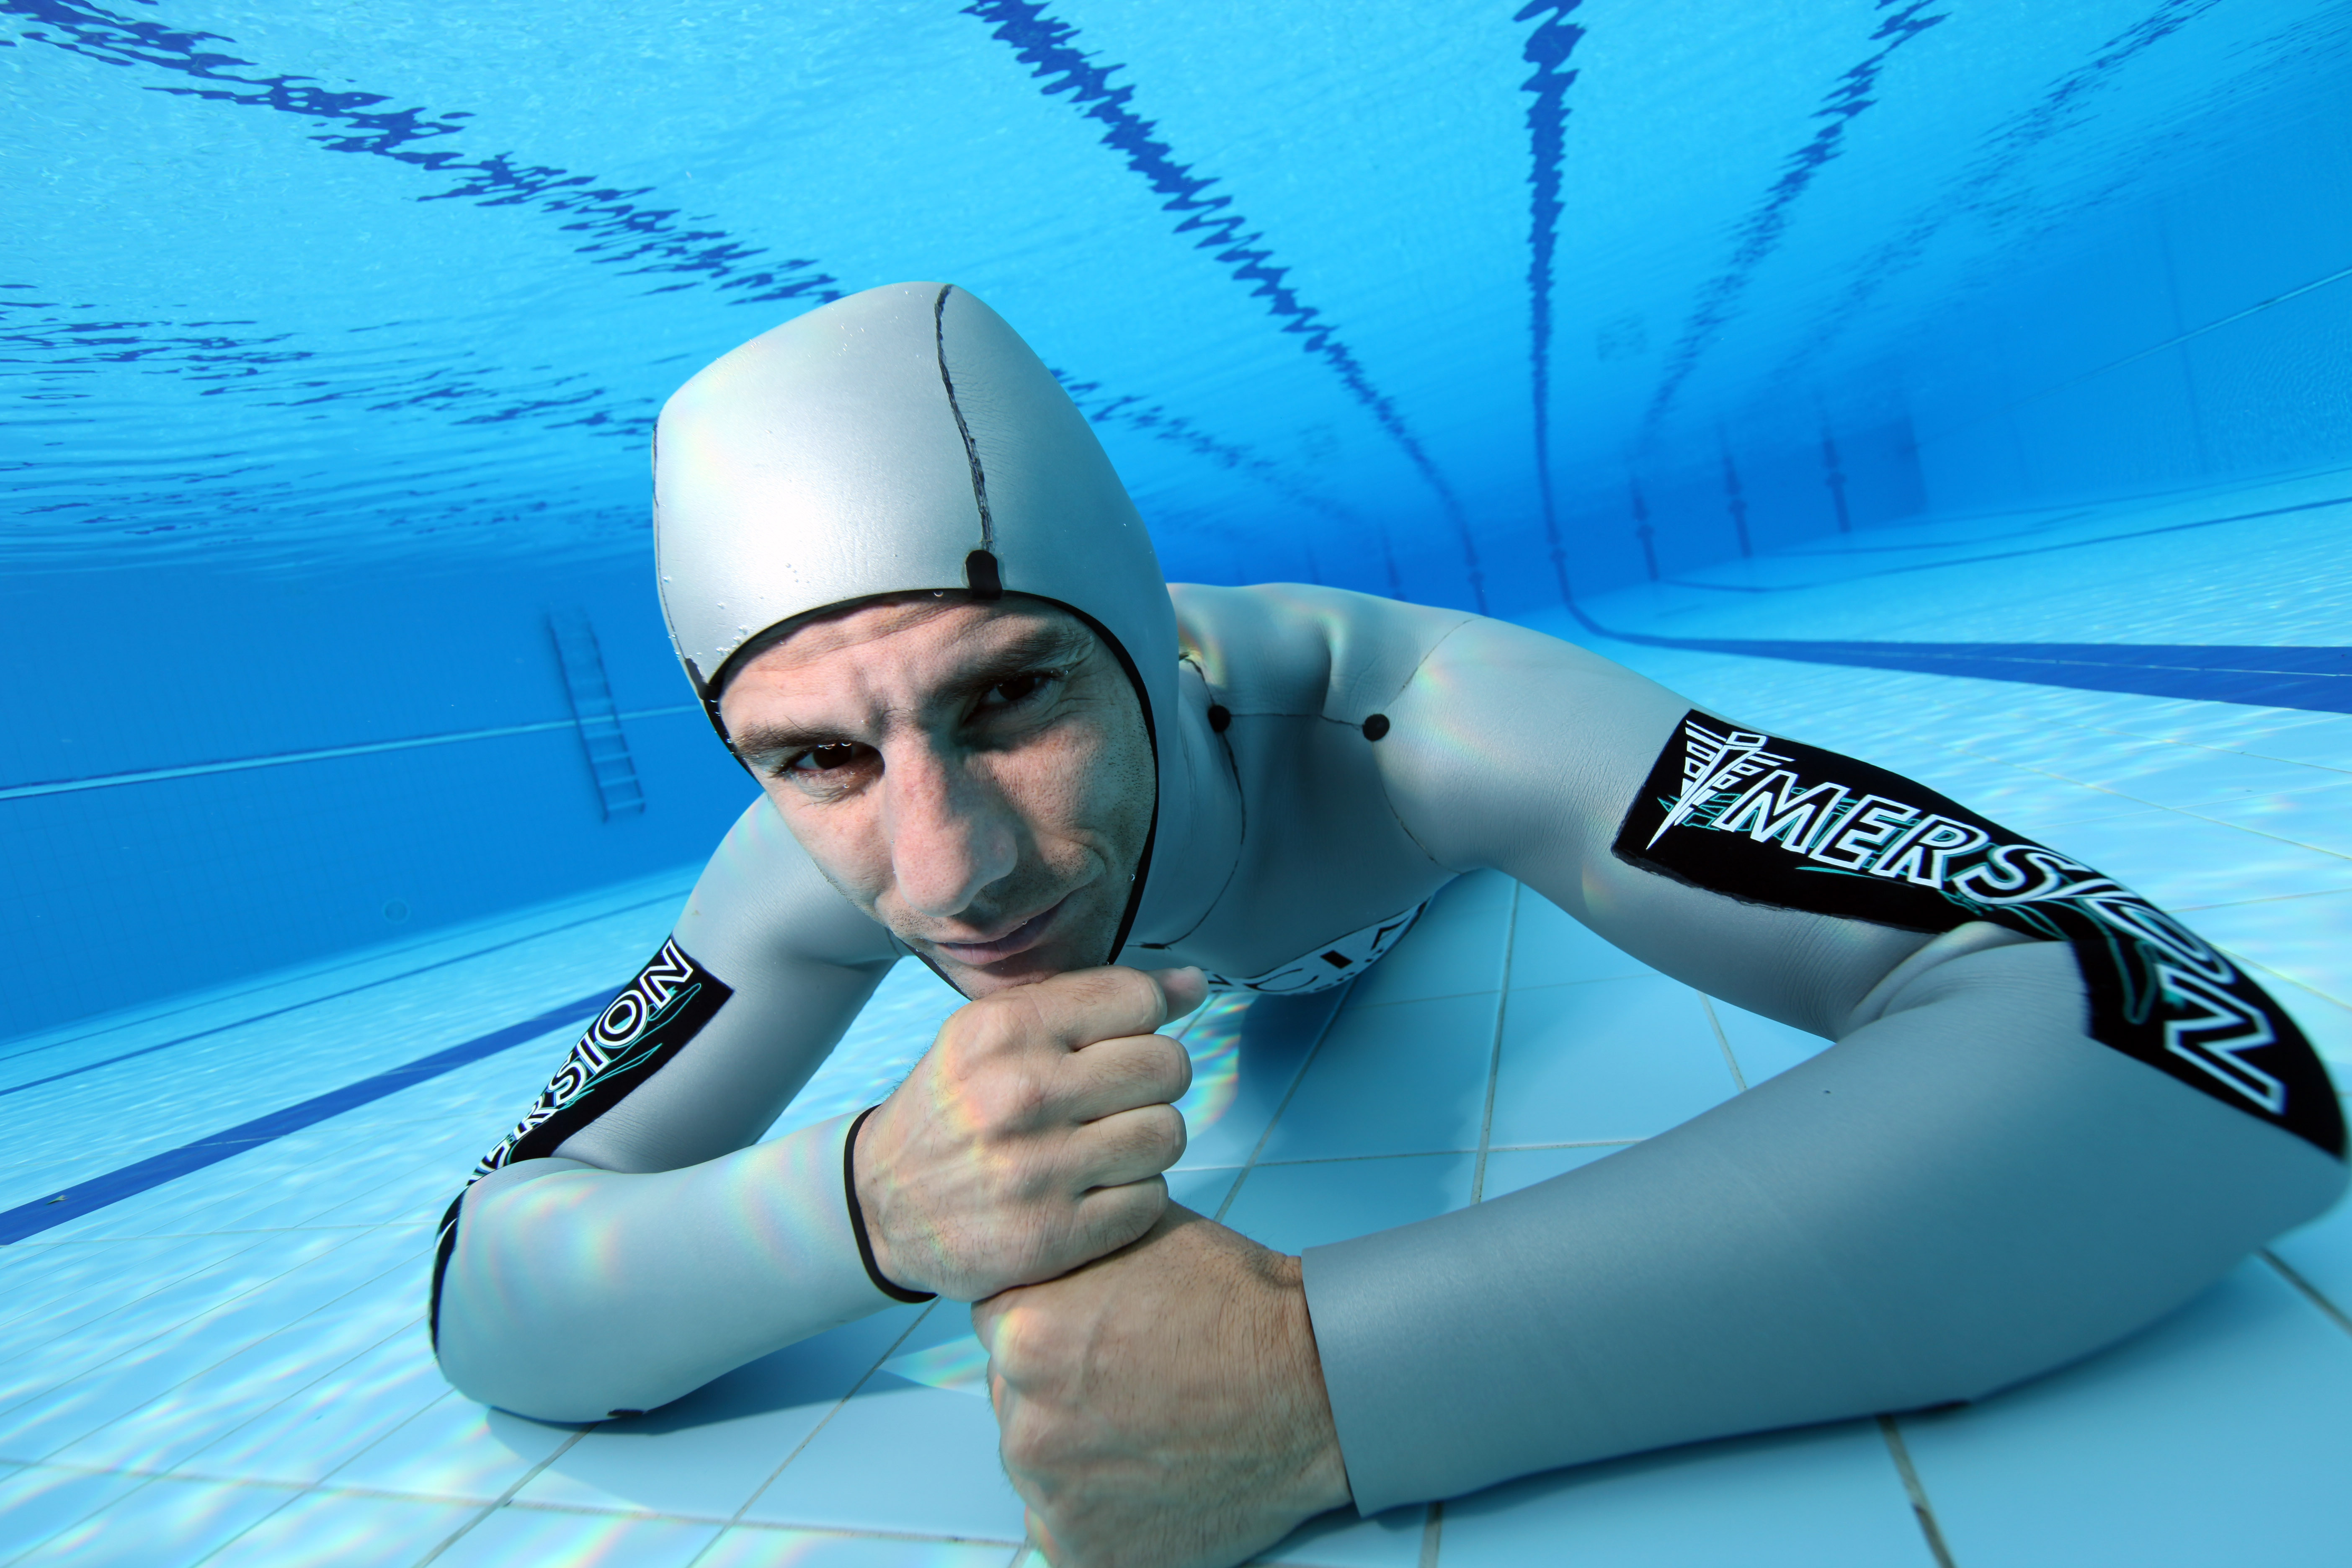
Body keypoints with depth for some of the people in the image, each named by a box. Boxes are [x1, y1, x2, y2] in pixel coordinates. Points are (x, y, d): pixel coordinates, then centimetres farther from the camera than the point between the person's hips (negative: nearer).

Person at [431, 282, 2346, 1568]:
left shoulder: (1395, 713, -51)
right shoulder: (819, 859, -41)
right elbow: (483, 1301, -35)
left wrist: (1327, 1379, -65)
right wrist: (866, 1203, -58)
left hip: (1382, 858, 0)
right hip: (1225, 958, 1)